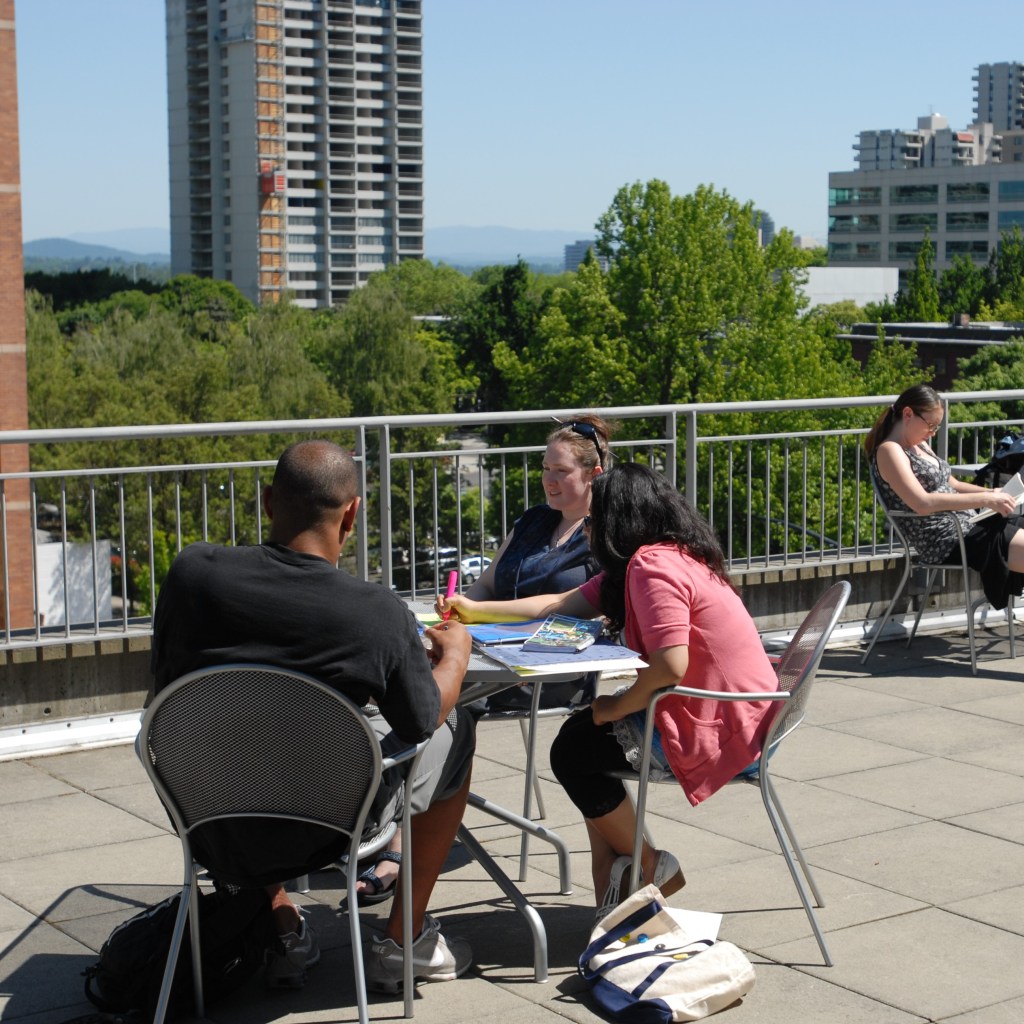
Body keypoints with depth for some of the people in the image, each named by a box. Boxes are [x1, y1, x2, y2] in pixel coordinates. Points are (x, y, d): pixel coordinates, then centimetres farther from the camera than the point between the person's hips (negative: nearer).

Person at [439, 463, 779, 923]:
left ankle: (650, 867, 16)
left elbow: (671, 665, -31)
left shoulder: (652, 564, -20)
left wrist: (617, 707, -13)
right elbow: (565, 603, 17)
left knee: (572, 752, 0)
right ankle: (611, 895, 20)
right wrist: (476, 610, 19)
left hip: (713, 734, -10)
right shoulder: (670, 557, 12)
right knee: (581, 730, 19)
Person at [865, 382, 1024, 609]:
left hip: (968, 524, 10)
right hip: (946, 541, -10)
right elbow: (923, 503, -24)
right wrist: (985, 500, -23)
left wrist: (993, 493, 7)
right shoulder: (889, 451, -12)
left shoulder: (920, 445, 16)